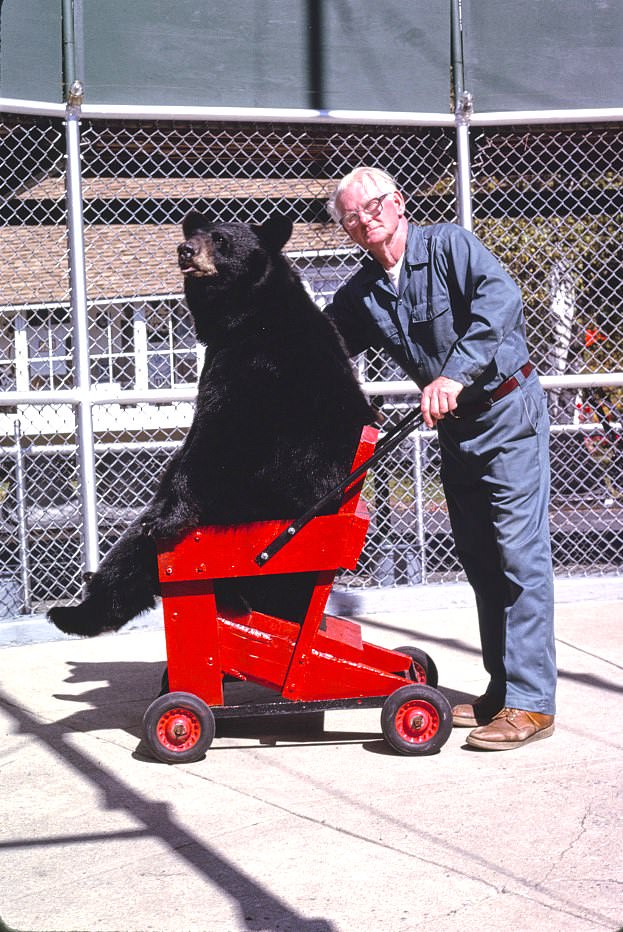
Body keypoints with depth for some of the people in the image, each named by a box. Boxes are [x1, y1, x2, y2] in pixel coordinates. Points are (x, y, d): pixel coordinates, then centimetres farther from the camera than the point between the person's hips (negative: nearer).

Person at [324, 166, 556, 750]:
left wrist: (455, 373, -37)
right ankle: (501, 689, 17)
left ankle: (530, 703, -9)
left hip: (508, 412, -7)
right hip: (454, 429, 7)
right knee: (479, 560, 9)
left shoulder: (448, 246, -12)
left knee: (519, 553, -10)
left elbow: (500, 298, -28)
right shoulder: (359, 296, 7)